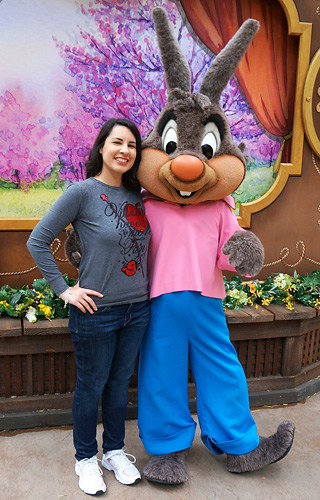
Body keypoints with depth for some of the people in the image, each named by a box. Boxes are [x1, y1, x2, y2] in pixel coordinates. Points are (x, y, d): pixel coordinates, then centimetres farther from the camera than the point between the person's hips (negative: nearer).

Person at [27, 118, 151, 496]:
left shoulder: (137, 196, 5)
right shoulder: (83, 192, -12)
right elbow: (37, 242, -10)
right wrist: (64, 290, -11)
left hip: (137, 309, 5)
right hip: (96, 311, -5)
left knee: (120, 382, 19)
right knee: (91, 386, 12)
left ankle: (115, 451, 40)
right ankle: (86, 458, 35)